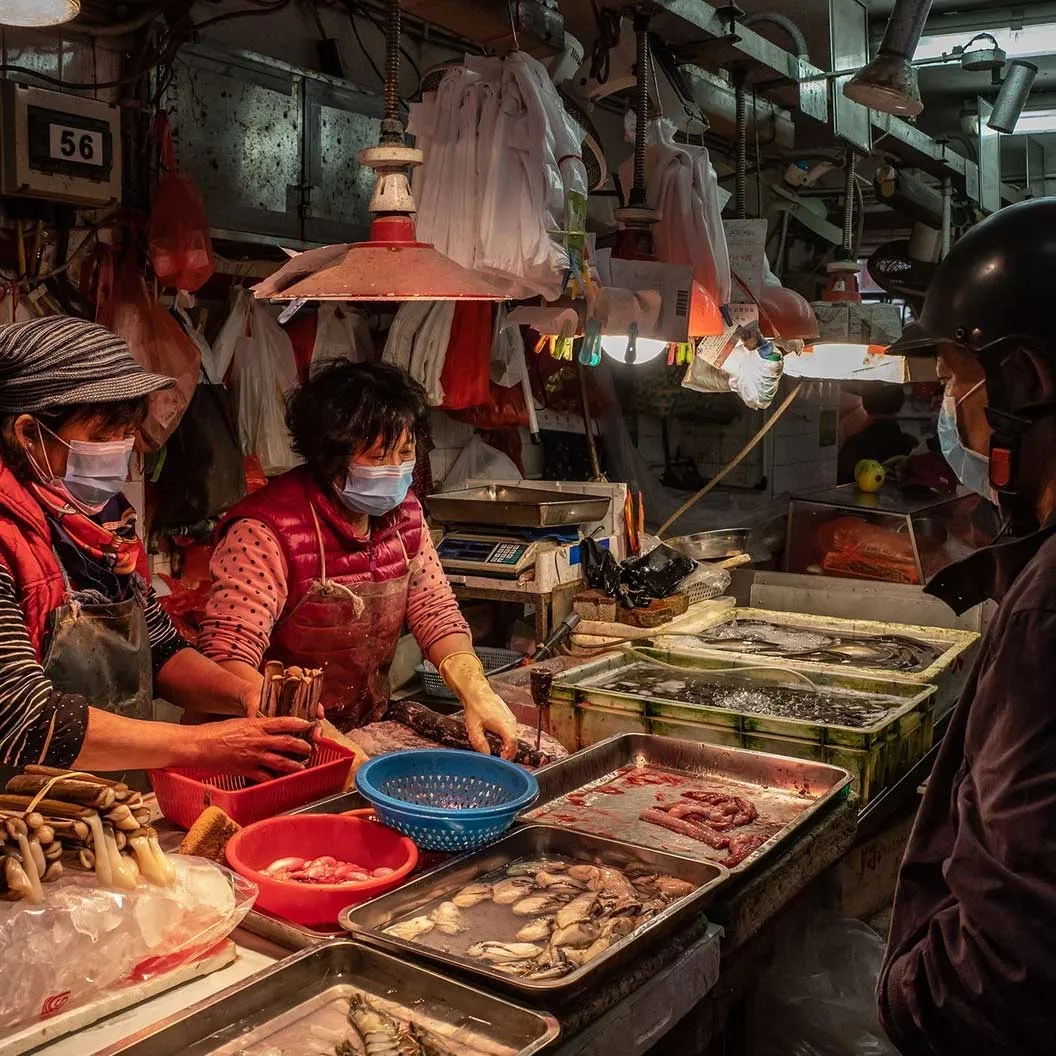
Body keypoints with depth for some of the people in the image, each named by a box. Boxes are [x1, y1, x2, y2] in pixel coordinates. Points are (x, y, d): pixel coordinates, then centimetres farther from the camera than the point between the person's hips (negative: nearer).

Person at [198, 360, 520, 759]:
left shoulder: (403, 512, 2)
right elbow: (226, 657, -26)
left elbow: (434, 609, 6)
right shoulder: (266, 532, -20)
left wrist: (475, 690, -13)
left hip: (368, 736, 6)